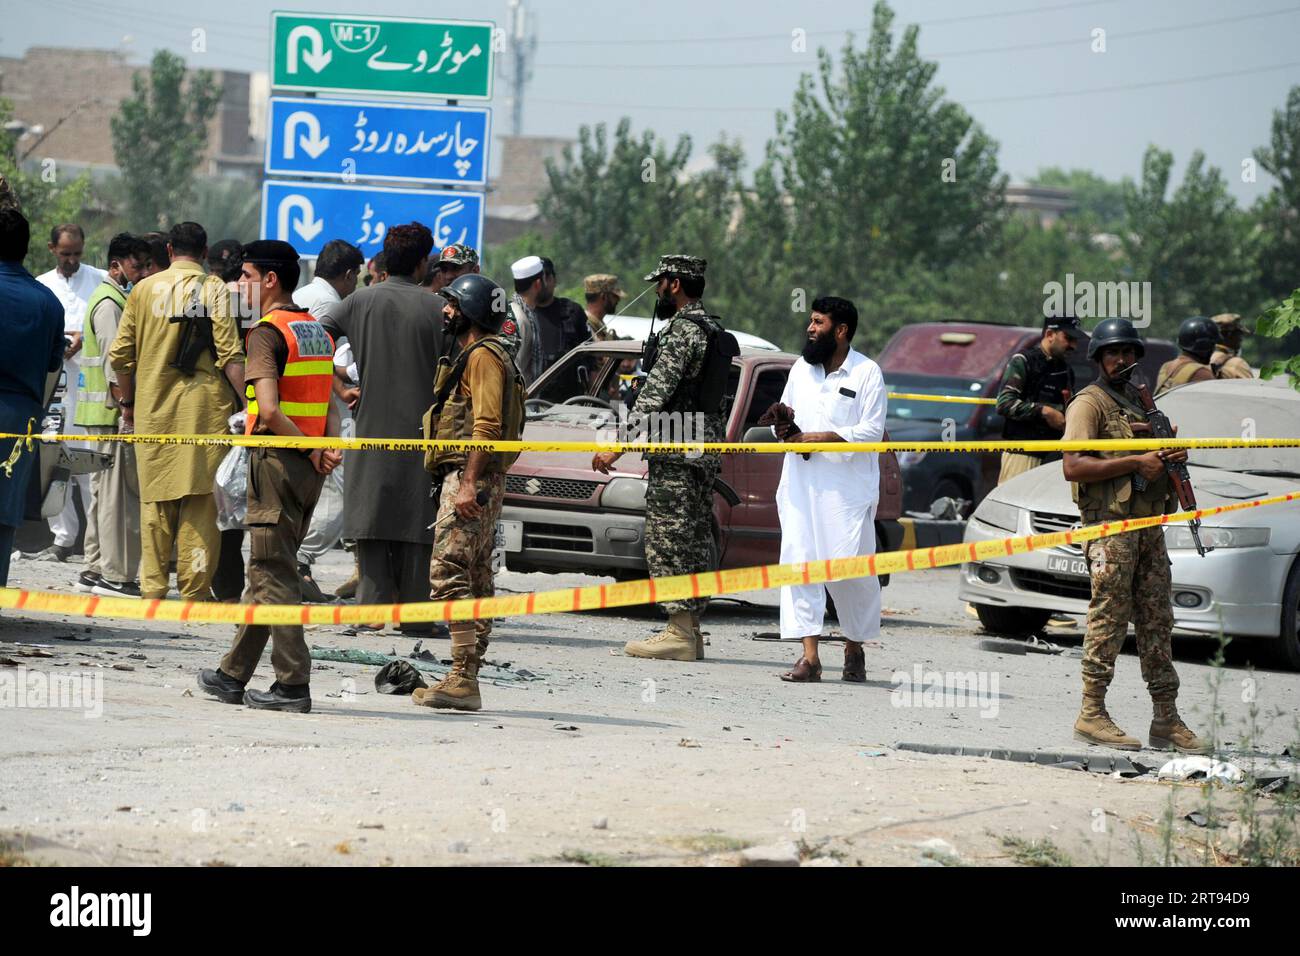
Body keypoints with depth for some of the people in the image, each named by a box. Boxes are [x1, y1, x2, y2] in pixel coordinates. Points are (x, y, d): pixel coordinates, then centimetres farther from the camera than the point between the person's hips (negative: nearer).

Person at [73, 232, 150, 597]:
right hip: (113, 413, -11)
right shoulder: (110, 304, -12)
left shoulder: (118, 299, 19)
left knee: (104, 490, 13)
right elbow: (114, 364, -19)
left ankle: (95, 570, 18)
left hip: (106, 414, 11)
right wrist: (127, 410, -21)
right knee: (119, 491, -9)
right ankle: (117, 575, -8)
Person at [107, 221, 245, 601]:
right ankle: (194, 589, -2)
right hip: (205, 406, -2)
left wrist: (128, 401, 18)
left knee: (156, 499, 9)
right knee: (201, 498, 1)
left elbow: (120, 354, 6)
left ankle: (153, 587, 9)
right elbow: (229, 355, -10)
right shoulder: (214, 290, -2)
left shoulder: (145, 289, 6)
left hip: (154, 409, 2)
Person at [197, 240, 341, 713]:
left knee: (273, 573, -4)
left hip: (278, 460, -8)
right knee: (268, 569, 14)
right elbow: (329, 403, 12)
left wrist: (309, 448, -11)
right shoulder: (319, 331, 15)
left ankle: (293, 683, -8)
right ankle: (234, 675, 21)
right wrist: (330, 447, -2)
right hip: (311, 466, 8)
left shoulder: (266, 333, -12)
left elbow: (269, 410, -21)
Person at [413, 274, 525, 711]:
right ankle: (466, 680, 11)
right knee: (476, 582, 9)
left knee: (449, 575, -16)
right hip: (470, 481, 11)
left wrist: (468, 484, -25)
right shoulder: (473, 355, 24)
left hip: (470, 479, -11)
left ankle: (463, 679, -21)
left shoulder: (483, 356, -10)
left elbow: (487, 424, -20)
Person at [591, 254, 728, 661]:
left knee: (669, 537, -9)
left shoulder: (684, 330, -14)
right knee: (695, 538, 11)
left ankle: (679, 633, -12)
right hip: (707, 452, 10)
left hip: (676, 451, -10)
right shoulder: (714, 331, 17)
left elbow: (657, 392, -21)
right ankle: (690, 628, 13)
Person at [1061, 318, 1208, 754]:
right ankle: (1092, 714, -4)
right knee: (1109, 622, -9)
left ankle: (1167, 720, 7)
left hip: (1149, 525, 8)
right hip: (1110, 525, -8)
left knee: (1157, 623, 6)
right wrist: (1136, 463, -17)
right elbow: (1073, 467, -14)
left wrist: (1174, 456, 6)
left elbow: (1161, 449, 32)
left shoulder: (1141, 402, 22)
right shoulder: (1090, 403, -3)